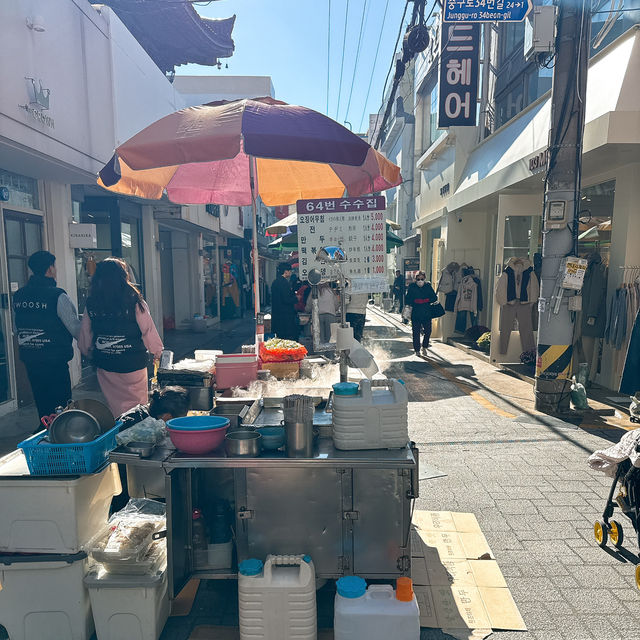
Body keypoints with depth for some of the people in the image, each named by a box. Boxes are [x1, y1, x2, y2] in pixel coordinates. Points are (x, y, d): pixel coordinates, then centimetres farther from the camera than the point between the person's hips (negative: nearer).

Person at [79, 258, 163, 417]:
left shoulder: (91, 304, -1)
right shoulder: (134, 302, -13)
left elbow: (84, 336, 6)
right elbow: (148, 329, -7)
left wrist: (91, 353, 25)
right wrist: (157, 351, 9)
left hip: (105, 366, 4)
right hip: (132, 364, -3)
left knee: (113, 406, 17)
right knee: (137, 407, 9)